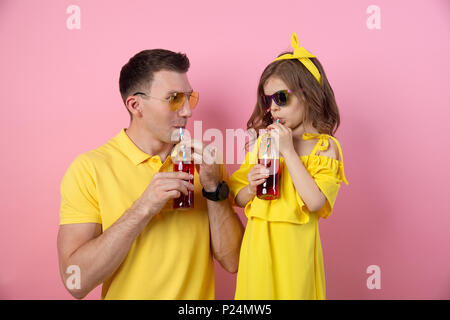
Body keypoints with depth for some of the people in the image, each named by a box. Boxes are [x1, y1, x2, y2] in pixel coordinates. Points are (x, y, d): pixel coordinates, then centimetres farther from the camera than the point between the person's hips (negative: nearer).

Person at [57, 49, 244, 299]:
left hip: (198, 294, 2)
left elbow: (232, 262, -1)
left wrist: (214, 188, -12)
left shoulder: (201, 163, 2)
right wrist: (143, 208, -19)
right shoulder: (90, 168, -7)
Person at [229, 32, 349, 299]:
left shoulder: (325, 146, -6)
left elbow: (315, 202, -20)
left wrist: (289, 151, -17)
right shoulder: (263, 141, 5)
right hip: (257, 245, 4)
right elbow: (238, 198, 9)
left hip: (294, 248, -3)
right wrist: (251, 189, -14)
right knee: (258, 292, 13)